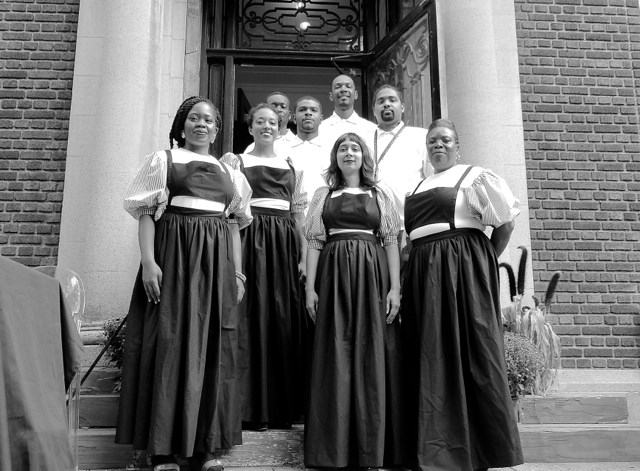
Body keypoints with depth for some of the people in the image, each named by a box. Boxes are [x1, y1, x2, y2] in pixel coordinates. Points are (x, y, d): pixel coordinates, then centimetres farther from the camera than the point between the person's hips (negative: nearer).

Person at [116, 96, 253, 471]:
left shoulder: (229, 172, 19)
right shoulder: (163, 161, 10)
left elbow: (234, 225, 16)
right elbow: (147, 212, 1)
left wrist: (238, 273, 6)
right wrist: (148, 261, -13)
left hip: (217, 261, 4)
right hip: (174, 254, -3)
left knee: (212, 348, 1)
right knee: (169, 342, -6)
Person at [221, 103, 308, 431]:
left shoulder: (292, 167, 18)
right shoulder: (236, 162, 10)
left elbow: (299, 216, 13)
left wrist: (303, 256, 6)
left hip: (284, 243, 3)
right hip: (250, 240, -3)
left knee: (284, 318, 1)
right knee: (252, 315, -6)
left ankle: (284, 407, 9)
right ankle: (252, 407, 2)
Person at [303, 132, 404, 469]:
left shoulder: (380, 195, 13)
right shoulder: (323, 195, 14)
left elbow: (391, 242, 7)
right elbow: (314, 243, 8)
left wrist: (395, 287, -4)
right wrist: (310, 287, -2)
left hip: (372, 276, 0)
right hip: (333, 276, 1)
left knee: (372, 357, -3)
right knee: (335, 358, -2)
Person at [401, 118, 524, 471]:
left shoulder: (475, 177, 4)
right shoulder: (419, 188, 21)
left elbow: (505, 222, 0)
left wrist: (487, 262, -2)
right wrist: (421, 263, 11)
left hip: (462, 268, -5)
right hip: (423, 273, 6)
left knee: (469, 351, -3)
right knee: (430, 359, 4)